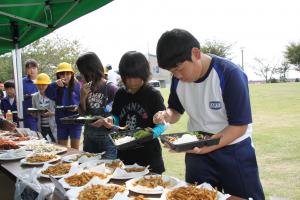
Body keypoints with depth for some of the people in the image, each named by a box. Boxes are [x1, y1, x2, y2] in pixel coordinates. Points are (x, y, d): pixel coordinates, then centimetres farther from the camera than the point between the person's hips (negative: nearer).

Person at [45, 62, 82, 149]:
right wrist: (54, 84, -34)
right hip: (61, 122, 2)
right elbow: (48, 94, -18)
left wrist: (77, 107, -20)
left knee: (75, 149, 6)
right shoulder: (57, 88, 3)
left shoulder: (78, 86, -2)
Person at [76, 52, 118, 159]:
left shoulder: (112, 89, -12)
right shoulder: (87, 88, 4)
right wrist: (83, 97, -9)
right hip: (89, 135, 5)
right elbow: (82, 114, 7)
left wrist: (105, 121, -25)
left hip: (107, 136, -5)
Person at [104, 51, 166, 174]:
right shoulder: (120, 94, 4)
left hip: (148, 154, -4)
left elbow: (161, 124, -7)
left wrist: (152, 133, -26)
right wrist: (111, 121, -7)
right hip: (124, 153, 4)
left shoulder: (153, 95, -8)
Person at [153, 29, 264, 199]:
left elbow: (239, 126, -21)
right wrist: (167, 115, -15)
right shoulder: (178, 78, -6)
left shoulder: (230, 74, -23)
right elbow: (176, 111, 8)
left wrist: (205, 147, -32)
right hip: (196, 151, 5)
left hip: (234, 151, -4)